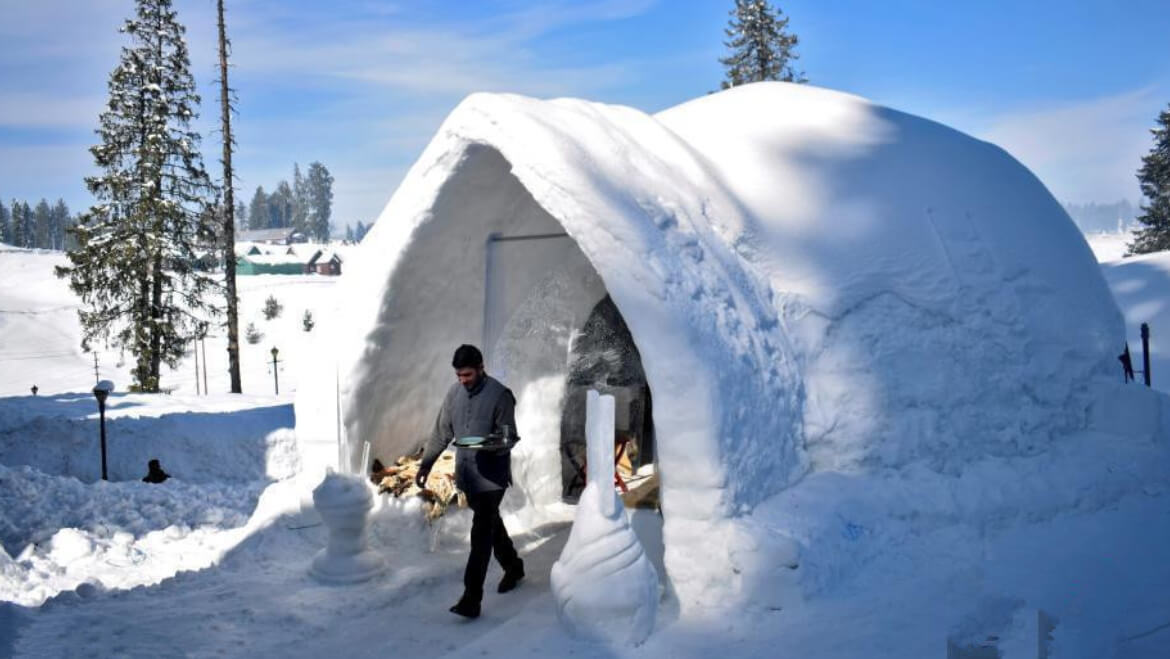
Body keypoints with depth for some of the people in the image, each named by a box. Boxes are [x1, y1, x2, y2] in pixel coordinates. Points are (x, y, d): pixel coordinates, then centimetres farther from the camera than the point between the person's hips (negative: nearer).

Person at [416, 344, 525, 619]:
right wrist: (427, 463, 6)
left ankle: (471, 598, -9)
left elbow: (509, 437, -12)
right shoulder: (454, 393, 5)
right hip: (466, 474, 6)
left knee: (481, 534, -9)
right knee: (490, 524, 21)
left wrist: (490, 445, -32)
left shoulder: (500, 395, -13)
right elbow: (442, 431, 11)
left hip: (491, 475, -6)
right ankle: (513, 566, 43)